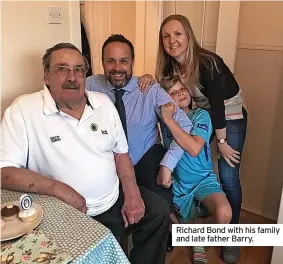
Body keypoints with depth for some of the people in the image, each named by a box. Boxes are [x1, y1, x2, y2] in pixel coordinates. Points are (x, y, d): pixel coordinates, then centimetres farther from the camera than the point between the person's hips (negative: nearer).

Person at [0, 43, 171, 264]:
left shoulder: (104, 102, 2)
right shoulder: (24, 110, -14)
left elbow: (121, 152, 8)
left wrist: (132, 193, -3)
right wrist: (58, 188, -26)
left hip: (116, 200, 6)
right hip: (66, 215, -5)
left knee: (160, 212, 9)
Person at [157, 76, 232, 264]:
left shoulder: (201, 115, -12)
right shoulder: (166, 116, -1)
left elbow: (194, 149, -26)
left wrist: (169, 120, -30)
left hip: (203, 179, -2)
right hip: (175, 182, 3)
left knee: (224, 214, -29)